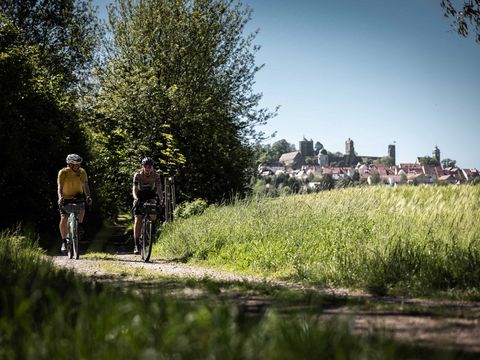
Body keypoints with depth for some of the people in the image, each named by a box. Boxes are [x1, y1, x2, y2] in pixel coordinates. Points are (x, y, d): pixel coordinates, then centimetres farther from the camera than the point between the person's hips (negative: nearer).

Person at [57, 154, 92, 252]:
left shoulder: (82, 172, -11)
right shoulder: (63, 172, -17)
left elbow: (85, 185, -18)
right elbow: (60, 187, -25)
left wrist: (88, 196, -36)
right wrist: (60, 197, -44)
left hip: (77, 197, 1)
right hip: (66, 198, -1)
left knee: (81, 210, -28)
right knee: (63, 219, -15)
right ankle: (64, 241, 0)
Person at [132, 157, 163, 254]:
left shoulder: (156, 175, -19)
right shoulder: (138, 175, -23)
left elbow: (159, 189, -24)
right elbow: (134, 190, -30)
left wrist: (161, 200, -43)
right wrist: (136, 199, -49)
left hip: (151, 196, 1)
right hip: (140, 196, -1)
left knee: (153, 216, -23)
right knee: (137, 220, -13)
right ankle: (136, 244, -13)